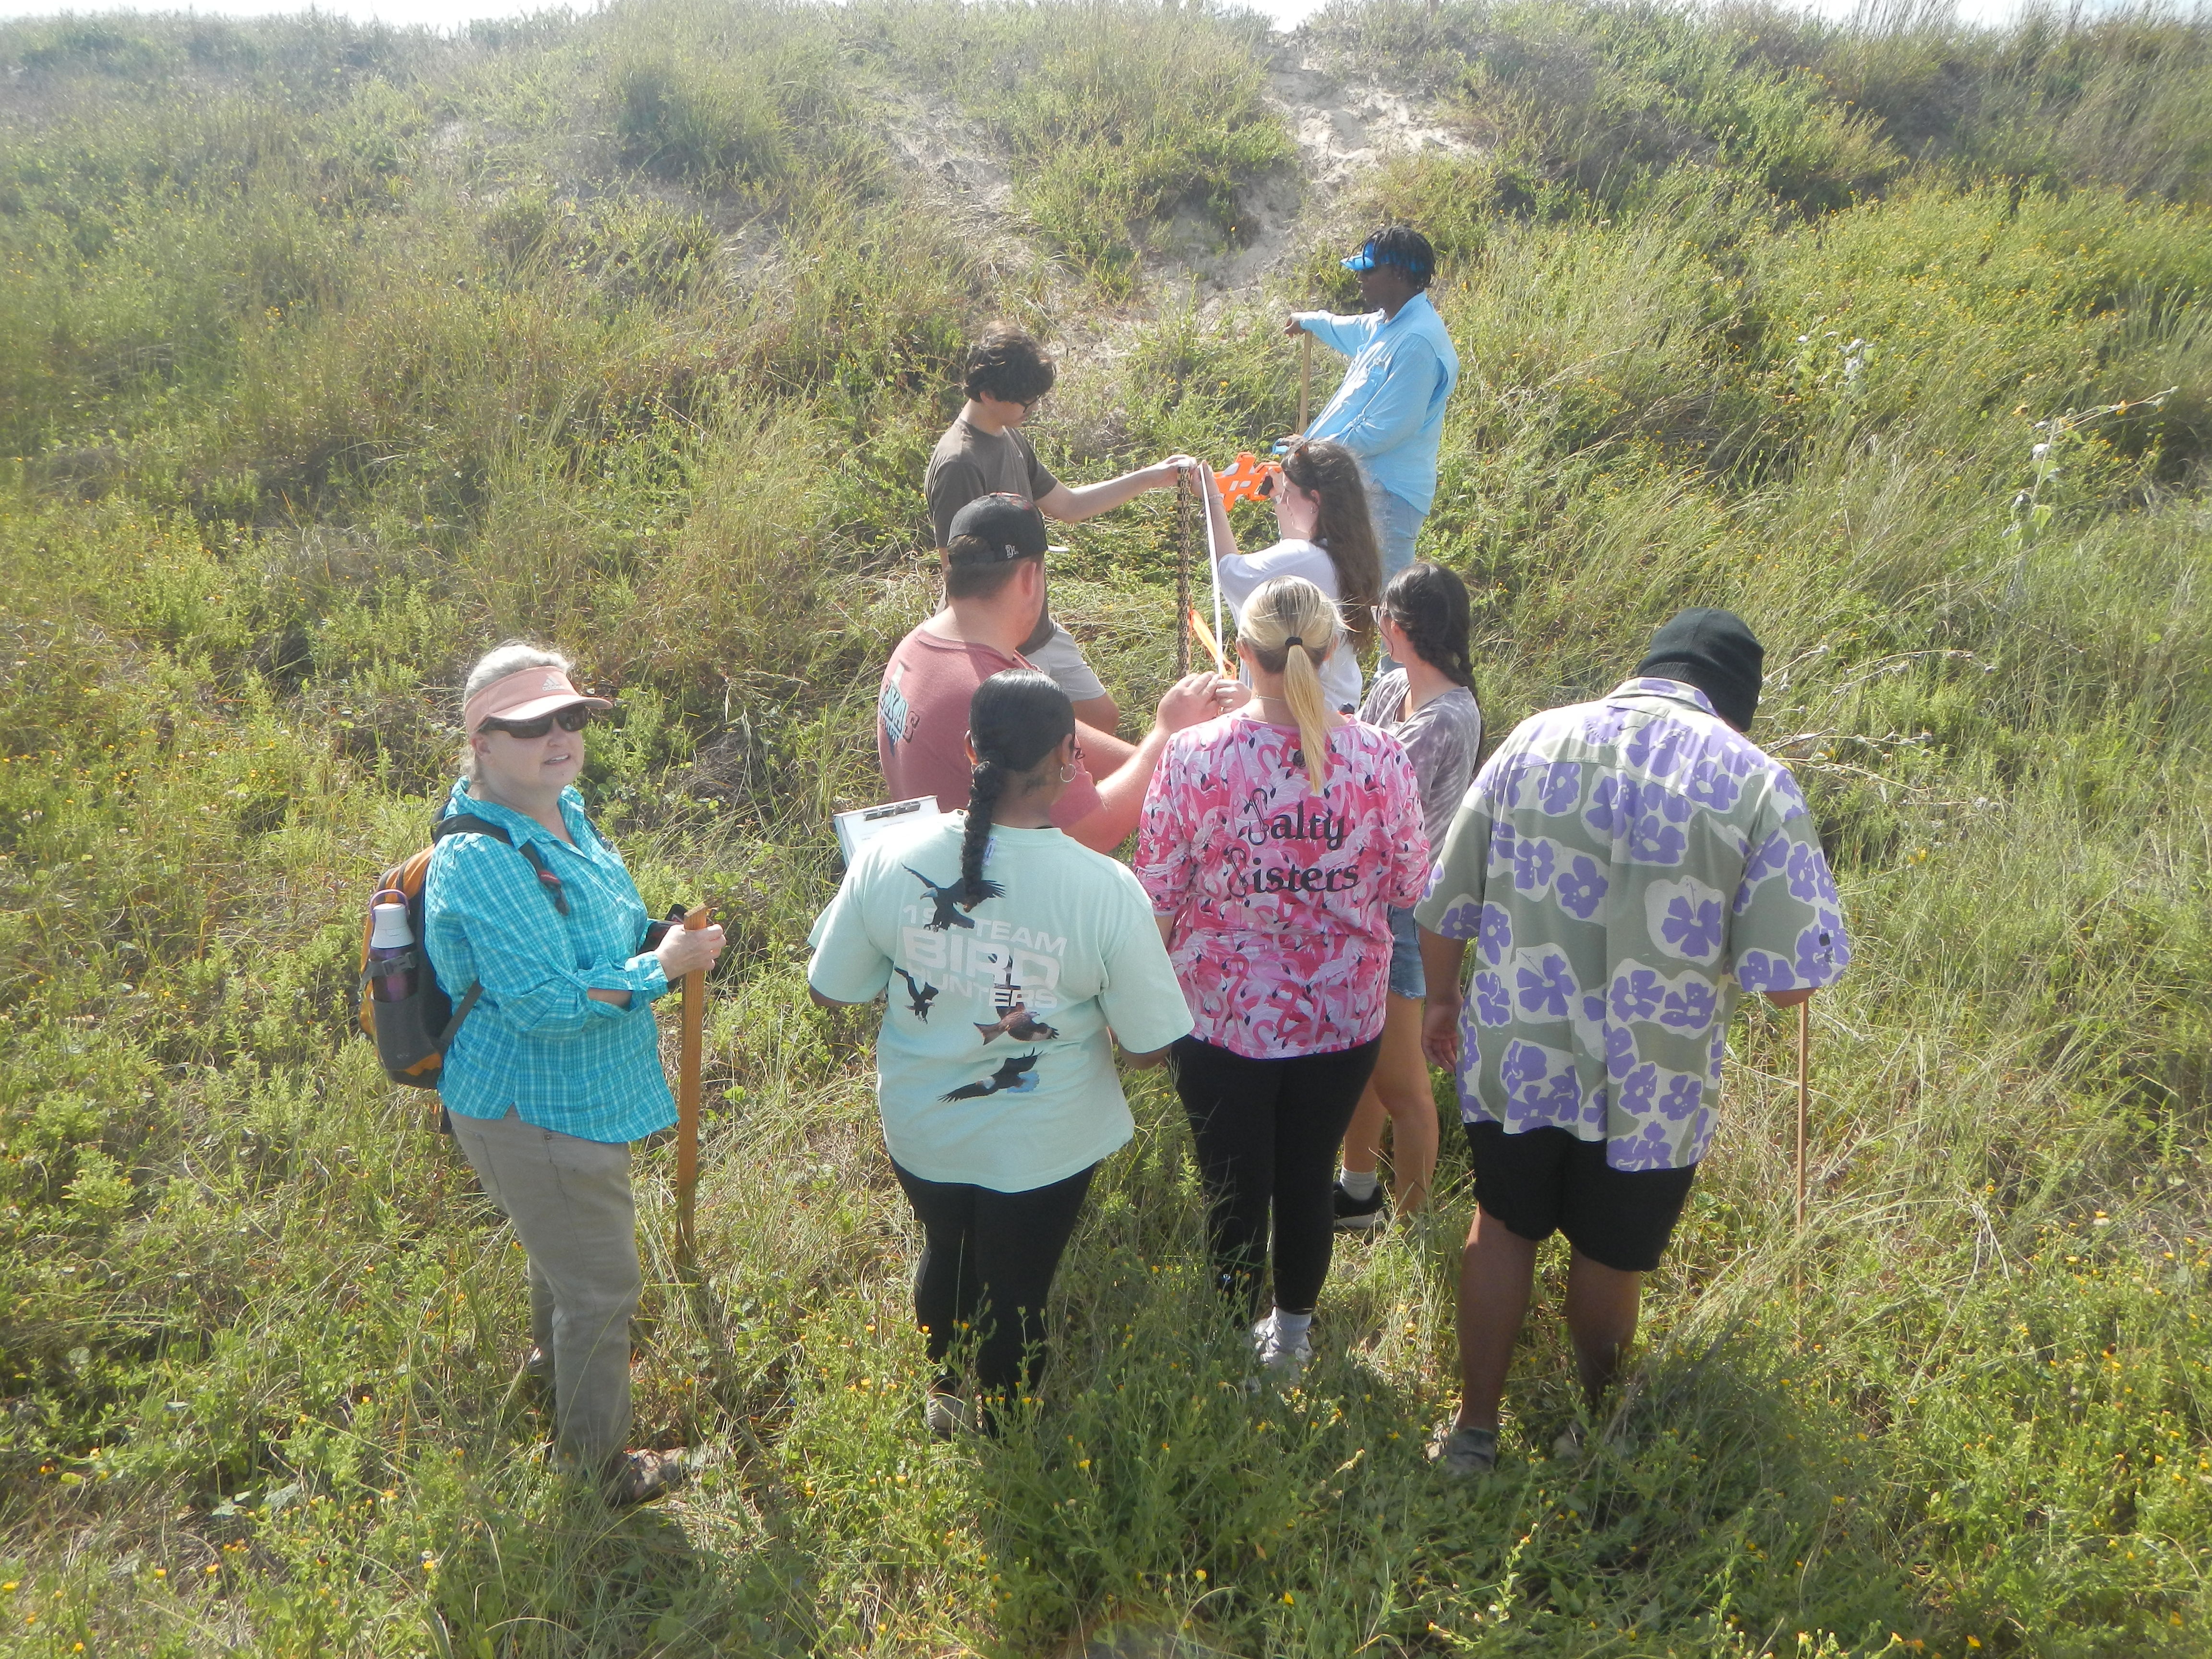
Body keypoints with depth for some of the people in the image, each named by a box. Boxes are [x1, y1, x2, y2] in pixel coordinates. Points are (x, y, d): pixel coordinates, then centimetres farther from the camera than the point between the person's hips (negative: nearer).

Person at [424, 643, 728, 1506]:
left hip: (579, 1095, 10)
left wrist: (661, 942, 4)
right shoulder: (485, 860, -32)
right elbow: (549, 1006, -33)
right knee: (601, 1286, 7)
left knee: (565, 1249, 33)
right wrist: (662, 966, -27)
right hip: (533, 1113, -10)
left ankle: (554, 1358, 62)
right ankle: (597, 1463, 30)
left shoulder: (564, 812, -1)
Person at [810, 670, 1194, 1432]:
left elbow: (829, 991, -5)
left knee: (946, 1255, 31)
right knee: (1015, 1295, 21)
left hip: (920, 1129, 3)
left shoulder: (889, 860, -20)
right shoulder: (1106, 890, -26)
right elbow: (1147, 1048, -16)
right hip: (1042, 1143, -3)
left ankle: (947, 1394, 57)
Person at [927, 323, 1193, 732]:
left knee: (1103, 718, 17)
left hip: (1041, 631, 9)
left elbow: (1068, 505, 16)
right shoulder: (958, 463, -24)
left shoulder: (1012, 439, 6)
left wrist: (1150, 478, 12)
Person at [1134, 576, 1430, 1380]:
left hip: (1223, 1014, -2)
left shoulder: (1191, 756, -18)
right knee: (1309, 1181, 21)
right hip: (1342, 1015, 2)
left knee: (1234, 1193, 14)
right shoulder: (1380, 758, -14)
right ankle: (1292, 1336, 42)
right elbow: (1409, 883, -2)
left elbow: (1158, 892, -10)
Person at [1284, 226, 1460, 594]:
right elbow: (1355, 333, 38)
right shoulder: (1387, 323, 11)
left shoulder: (1417, 342, -22)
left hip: (1388, 494, -11)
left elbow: (1386, 429, -25)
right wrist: (1310, 321, 57)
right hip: (1365, 481, 11)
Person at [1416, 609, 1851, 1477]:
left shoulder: (1534, 739, -4)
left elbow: (1444, 909, 1)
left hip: (1514, 1060, 2)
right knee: (1609, 1262, 21)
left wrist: (1442, 1000, 19)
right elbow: (1789, 983, -15)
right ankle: (1594, 1429, 46)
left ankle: (1474, 1429, 37)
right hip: (1653, 1085, -1)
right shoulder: (1755, 781, -13)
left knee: (1502, 1230, 25)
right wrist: (1718, 939, 5)